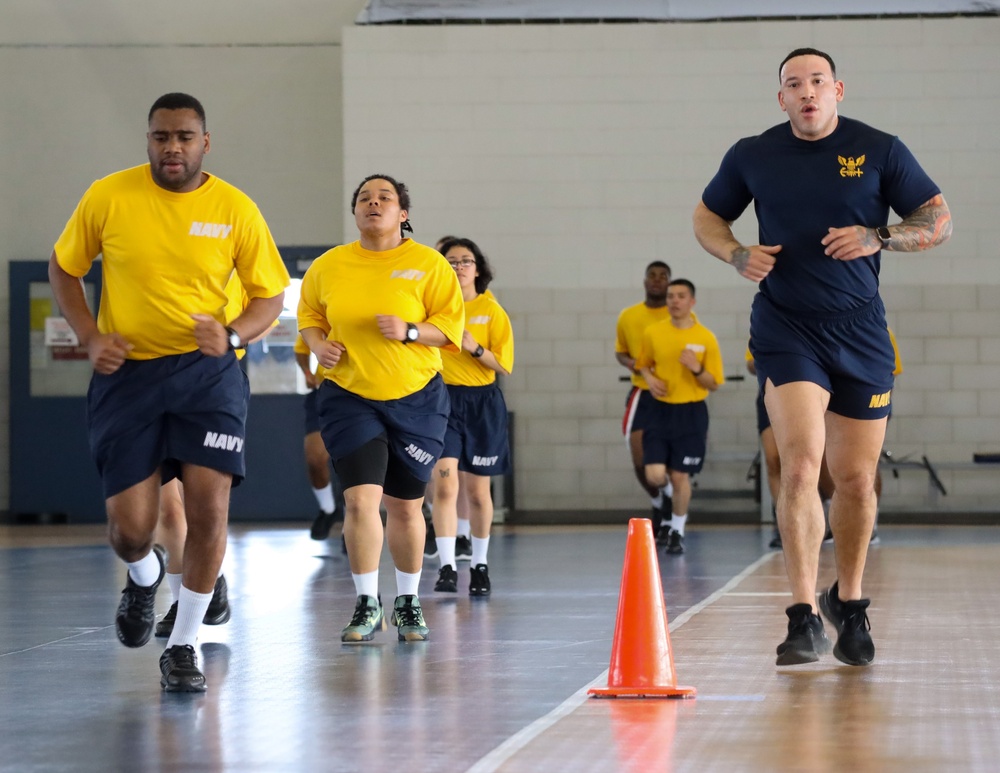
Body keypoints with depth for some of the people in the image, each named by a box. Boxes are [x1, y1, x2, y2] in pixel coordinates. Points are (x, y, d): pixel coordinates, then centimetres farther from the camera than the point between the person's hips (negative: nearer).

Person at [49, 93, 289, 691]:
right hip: (127, 373, 0)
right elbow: (63, 268, 10)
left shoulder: (236, 209, -3)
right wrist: (90, 337, -4)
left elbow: (271, 296, 5)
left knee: (209, 508, -12)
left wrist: (233, 336, -14)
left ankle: (183, 648, 5)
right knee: (131, 529, -3)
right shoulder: (109, 197, -4)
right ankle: (144, 577, 37)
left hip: (208, 372, 0)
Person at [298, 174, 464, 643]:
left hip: (415, 398, 0)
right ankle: (367, 606, -3)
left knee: (405, 506, 9)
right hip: (349, 397, 0)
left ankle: (408, 603, 27)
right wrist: (317, 343, -5)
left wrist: (409, 331, -20)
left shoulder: (428, 264, -2)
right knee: (360, 498, -14)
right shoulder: (327, 266, 3)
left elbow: (450, 326, -3)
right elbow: (309, 316, 16)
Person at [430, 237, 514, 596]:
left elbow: (504, 365, -2)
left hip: (482, 404, 1)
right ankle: (447, 568, -17)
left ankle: (480, 566, 27)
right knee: (444, 482, -16)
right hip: (442, 398, 0)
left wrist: (474, 347, -17)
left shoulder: (492, 311, 1)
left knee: (477, 490, 10)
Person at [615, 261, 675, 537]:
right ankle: (658, 503, 26)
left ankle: (669, 518, 10)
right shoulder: (628, 316, 6)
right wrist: (631, 363, -4)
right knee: (640, 460, -2)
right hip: (642, 393, 2)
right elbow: (620, 351, 18)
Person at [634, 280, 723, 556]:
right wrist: (650, 379, -5)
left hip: (690, 413, -1)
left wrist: (696, 369, -20)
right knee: (655, 476, -8)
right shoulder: (653, 333, 0)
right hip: (660, 410, 1)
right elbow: (643, 364, 17)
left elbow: (714, 384, -1)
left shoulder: (706, 338, -5)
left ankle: (677, 532, 19)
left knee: (680, 476, 0)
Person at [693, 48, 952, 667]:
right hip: (785, 330, -1)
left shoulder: (880, 151, 0)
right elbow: (708, 217, 17)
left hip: (861, 332, 1)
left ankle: (849, 604, 29)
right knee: (801, 461, -19)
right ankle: (804, 618, -20)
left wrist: (878, 237, -15)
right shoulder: (751, 156, 3)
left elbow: (940, 221, 3)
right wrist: (737, 255, -4)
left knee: (857, 479, 7)